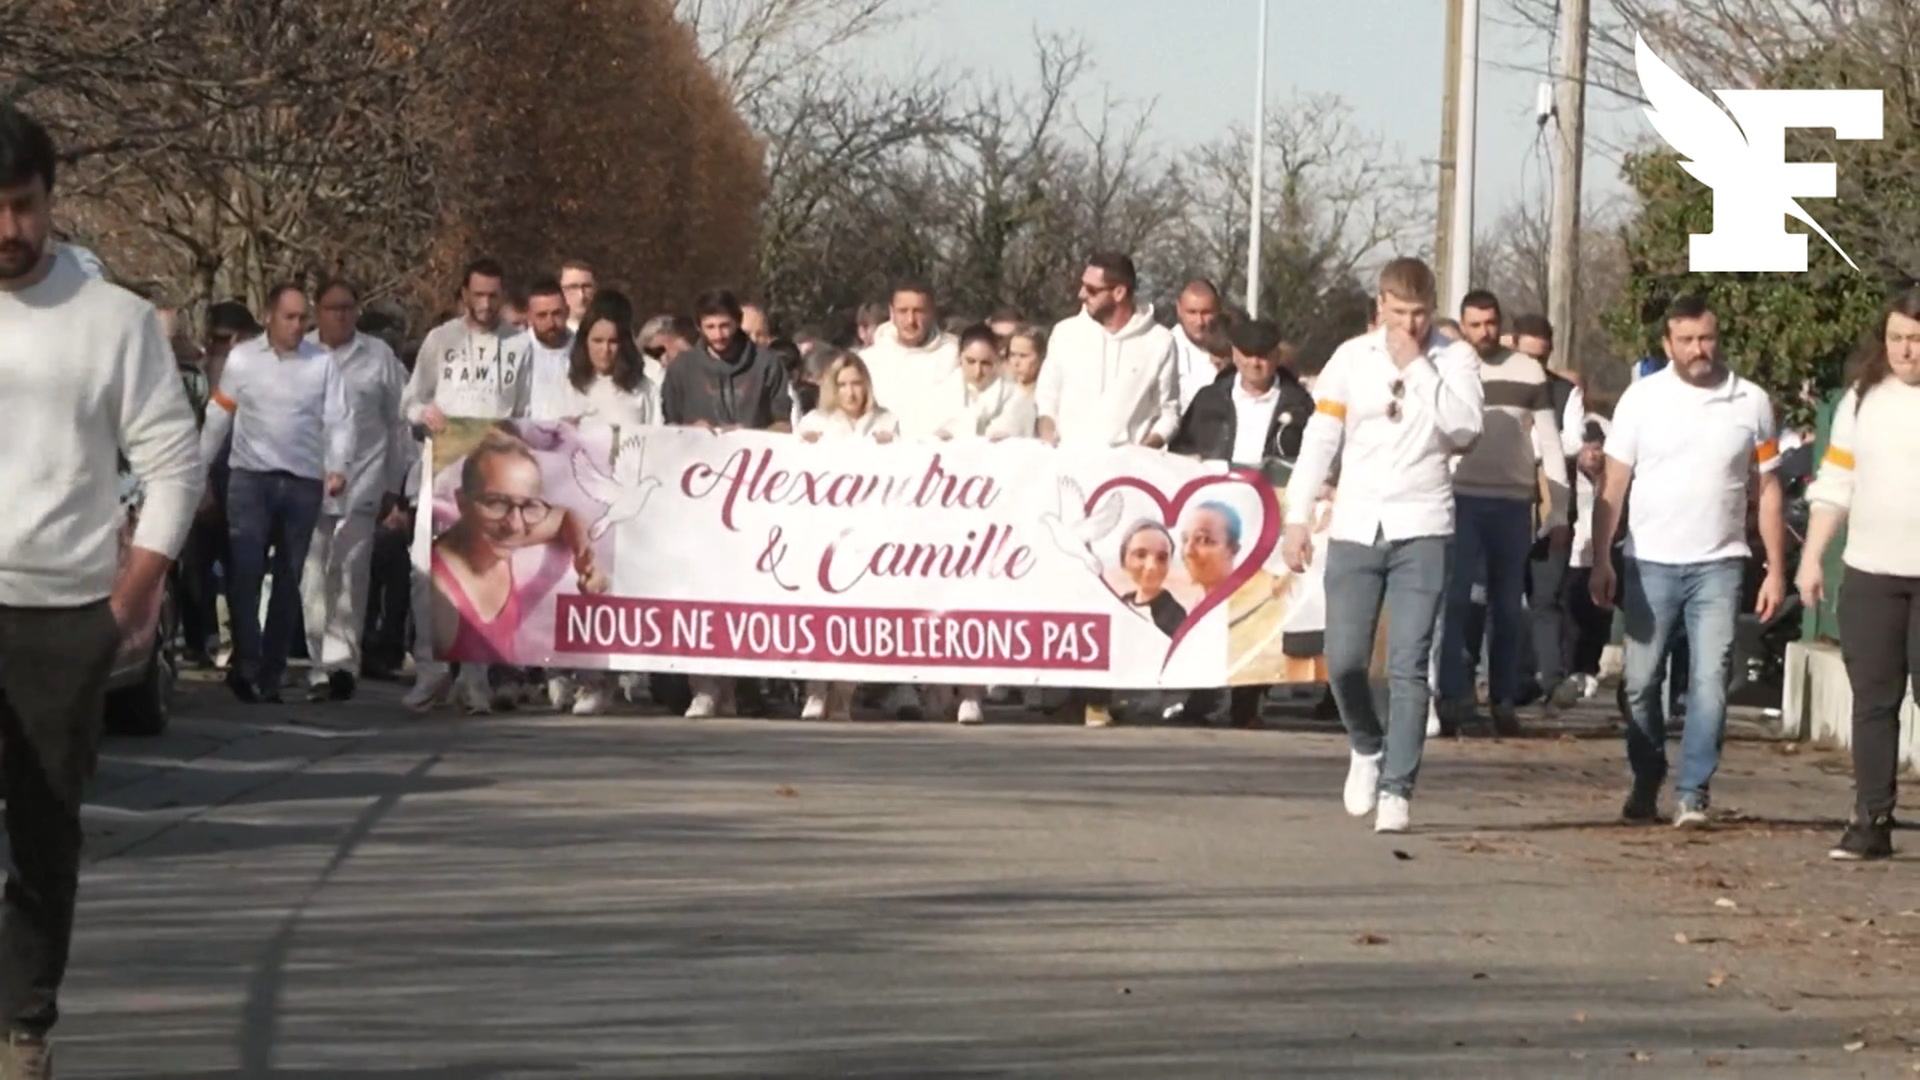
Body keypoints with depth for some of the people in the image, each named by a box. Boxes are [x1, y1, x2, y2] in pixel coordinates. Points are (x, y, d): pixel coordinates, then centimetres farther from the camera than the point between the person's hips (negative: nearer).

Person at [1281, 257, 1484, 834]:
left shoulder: (1454, 359, 2)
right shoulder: (1352, 358, 7)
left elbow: (1465, 426, -15)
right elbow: (1319, 440, 6)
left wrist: (1417, 366, -12)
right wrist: (1298, 519, 0)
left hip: (1422, 531, -2)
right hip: (1355, 528, 2)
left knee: (1407, 666, -7)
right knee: (1343, 660, -2)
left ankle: (1397, 789, -3)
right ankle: (1367, 747, 26)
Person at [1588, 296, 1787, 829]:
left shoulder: (1751, 403, 3)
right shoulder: (1642, 398, 0)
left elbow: (1767, 490, 7)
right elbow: (1614, 484, 0)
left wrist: (1776, 569, 2)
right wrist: (1601, 560, -7)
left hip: (1718, 565, 0)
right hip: (1650, 563, 0)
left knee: (1710, 681, -9)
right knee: (1641, 682, 6)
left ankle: (1693, 792, -5)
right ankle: (1646, 783, 21)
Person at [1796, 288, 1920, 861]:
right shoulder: (1863, 398, 9)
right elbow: (1835, 482, 13)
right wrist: (1812, 556, 7)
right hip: (1869, 575, 3)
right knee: (1872, 701, 4)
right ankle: (1871, 821, 7)